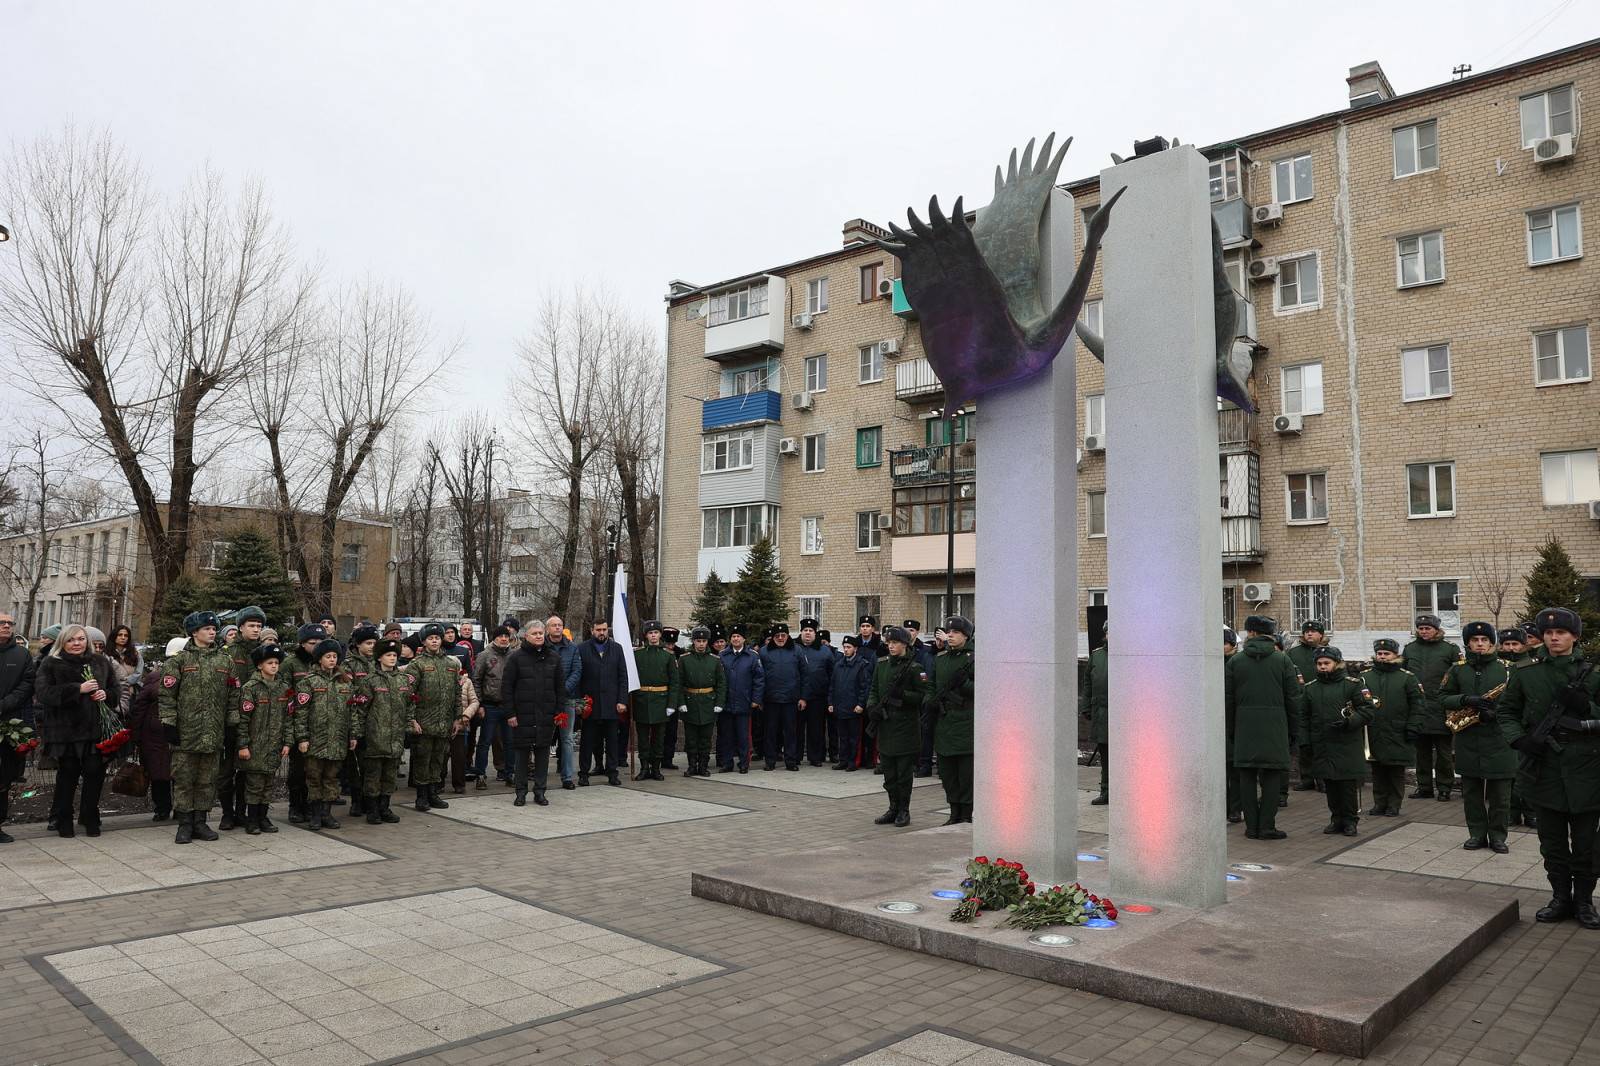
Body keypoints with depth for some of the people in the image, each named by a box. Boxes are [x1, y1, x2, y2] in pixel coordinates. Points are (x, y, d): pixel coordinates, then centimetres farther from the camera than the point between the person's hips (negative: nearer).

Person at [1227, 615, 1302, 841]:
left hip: (1244, 725, 1)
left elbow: (1228, 700, 4)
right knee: (1272, 776, 3)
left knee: (1247, 776, 6)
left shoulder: (1235, 661, 3)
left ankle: (1252, 826, 8)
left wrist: (1231, 728, 12)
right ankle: (1267, 826, 2)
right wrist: (1292, 729, 8)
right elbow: (1293, 698, 0)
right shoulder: (1282, 660, 1)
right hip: (1275, 726, -1)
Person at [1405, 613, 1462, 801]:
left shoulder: (1450, 649, 2)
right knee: (1422, 750, 10)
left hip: (1441, 708, -3)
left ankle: (1444, 788, 11)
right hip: (1417, 709, 3)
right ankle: (1424, 787, 18)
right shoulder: (1410, 649, 12)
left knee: (1443, 752, 3)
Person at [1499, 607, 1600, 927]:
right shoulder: (1525, 675, 3)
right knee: (1552, 841, 10)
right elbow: (1505, 712, 9)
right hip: (1544, 767, 1)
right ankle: (1560, 897, 23)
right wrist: (1519, 738, -8)